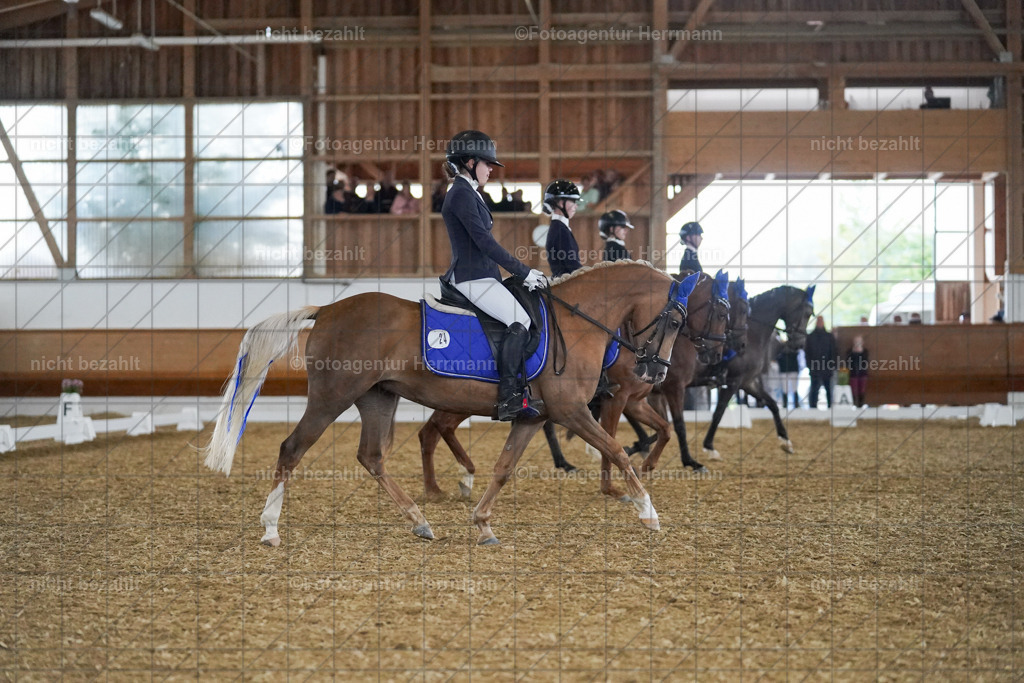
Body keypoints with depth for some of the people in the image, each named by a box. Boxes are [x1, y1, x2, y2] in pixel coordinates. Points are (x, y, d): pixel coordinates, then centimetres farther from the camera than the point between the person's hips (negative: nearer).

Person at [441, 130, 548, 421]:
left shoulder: (468, 193, 19)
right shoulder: (462, 194, -13)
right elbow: (485, 242, -19)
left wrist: (523, 271, 16)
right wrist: (524, 272, -15)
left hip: (481, 274, 10)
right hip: (473, 278, -10)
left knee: (520, 321, 6)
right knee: (519, 321, -18)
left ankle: (519, 394, 5)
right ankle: (509, 400, -18)